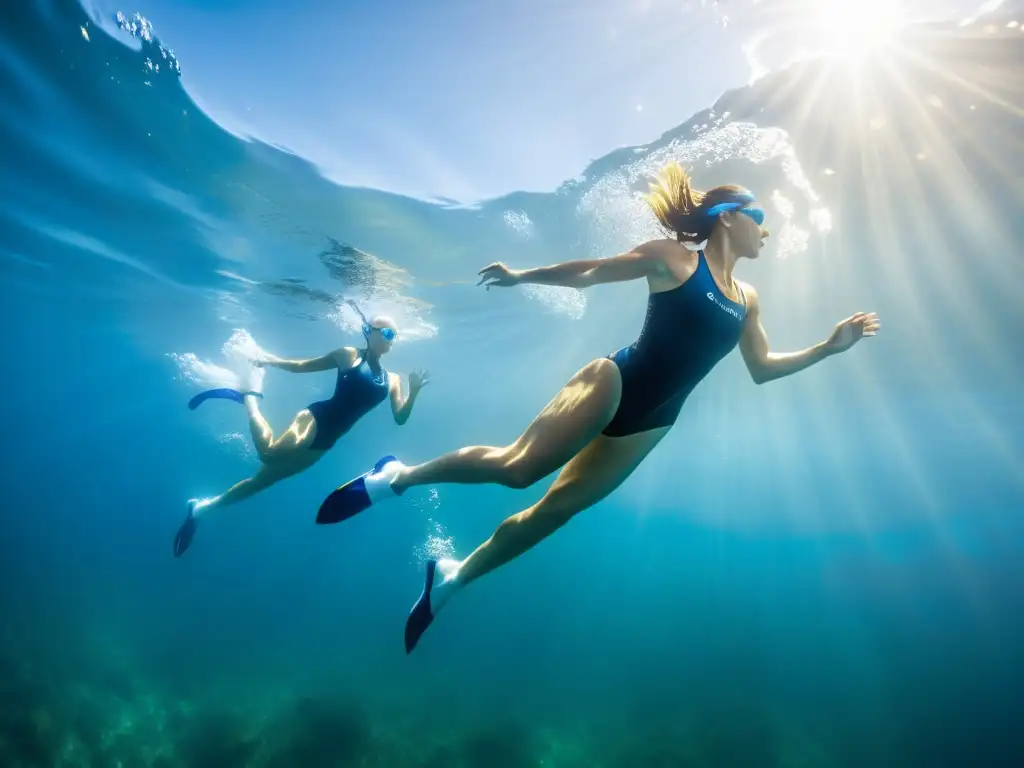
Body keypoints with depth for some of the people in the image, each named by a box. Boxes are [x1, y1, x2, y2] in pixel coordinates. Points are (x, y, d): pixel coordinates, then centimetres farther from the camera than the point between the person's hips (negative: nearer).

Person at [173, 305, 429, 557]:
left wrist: (414, 391, -5)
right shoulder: (348, 354, 4)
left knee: (264, 479, 4)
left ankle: (201, 507, 20)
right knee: (270, 453, -30)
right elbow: (302, 366, 9)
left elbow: (400, 417, 9)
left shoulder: (392, 380, 15)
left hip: (326, 441, 4)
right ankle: (250, 395, -2)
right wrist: (273, 361, -1)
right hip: (316, 419, -4)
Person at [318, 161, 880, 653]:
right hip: (616, 383, -6)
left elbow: (761, 369, 20)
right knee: (517, 468, -16)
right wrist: (523, 276, 5)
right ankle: (399, 477, 6)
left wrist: (829, 347, 14)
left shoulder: (747, 300, 15)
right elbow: (588, 272, 2)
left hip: (650, 422, 6)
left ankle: (452, 577, 17)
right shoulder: (673, 258, -2)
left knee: (556, 508, 4)